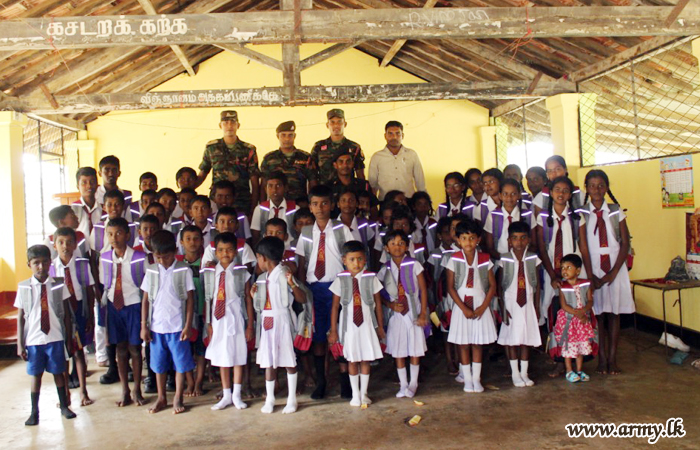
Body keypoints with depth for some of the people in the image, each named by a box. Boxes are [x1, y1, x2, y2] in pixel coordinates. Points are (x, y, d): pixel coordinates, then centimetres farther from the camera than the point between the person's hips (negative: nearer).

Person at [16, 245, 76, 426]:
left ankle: (64, 406, 28)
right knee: (35, 375, 10)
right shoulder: (24, 287, -4)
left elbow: (66, 312, 2)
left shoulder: (59, 285, -4)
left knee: (58, 372, 11)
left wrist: (69, 336, 3)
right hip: (33, 340, 0)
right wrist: (20, 344, 0)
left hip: (56, 338, 0)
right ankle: (34, 412, 26)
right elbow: (20, 317, 0)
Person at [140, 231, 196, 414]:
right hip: (156, 327, 3)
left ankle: (178, 399, 19)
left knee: (180, 363, 5)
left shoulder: (184, 271, -7)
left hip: (177, 327, -3)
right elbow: (146, 300, 6)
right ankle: (161, 398, 28)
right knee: (159, 364, 13)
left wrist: (187, 326, -8)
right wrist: (144, 326, 3)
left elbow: (190, 299, -5)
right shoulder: (151, 272, 2)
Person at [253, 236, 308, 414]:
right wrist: (255, 296, 4)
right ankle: (270, 399, 23)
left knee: (289, 361, 3)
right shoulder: (263, 278, 10)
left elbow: (303, 299, -17)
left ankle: (292, 399, 14)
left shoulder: (284, 275, -13)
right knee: (268, 361, 12)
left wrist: (293, 284, -31)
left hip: (281, 321, -7)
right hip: (266, 322, 7)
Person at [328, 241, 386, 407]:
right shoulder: (341, 280, -6)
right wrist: (333, 330, -2)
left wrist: (380, 326, 6)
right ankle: (355, 394, 22)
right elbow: (335, 306, -2)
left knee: (365, 359, 9)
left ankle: (363, 394, 24)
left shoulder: (371, 278, -6)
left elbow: (378, 304, 2)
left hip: (367, 324, 0)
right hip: (349, 325, 0)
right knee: (352, 360, 9)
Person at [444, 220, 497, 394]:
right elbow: (450, 287, -7)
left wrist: (483, 307, -9)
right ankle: (467, 379, 16)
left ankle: (476, 379, 18)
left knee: (478, 344, 8)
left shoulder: (485, 259, -1)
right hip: (461, 306, -1)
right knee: (463, 344, 5)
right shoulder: (454, 260, -6)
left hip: (481, 306, 1)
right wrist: (464, 308, -13)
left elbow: (492, 285, 1)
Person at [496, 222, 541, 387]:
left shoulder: (533, 258, -1)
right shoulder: (505, 259, -6)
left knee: (526, 338, 8)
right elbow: (500, 285, -4)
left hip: (528, 303, 2)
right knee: (512, 338, 3)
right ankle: (515, 374, 16)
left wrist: (537, 306, 3)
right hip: (511, 303, -2)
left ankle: (524, 373, 20)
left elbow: (537, 284, 4)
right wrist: (503, 307, -9)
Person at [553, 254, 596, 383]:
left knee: (582, 344, 12)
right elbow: (564, 306, -14)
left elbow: (590, 301, -4)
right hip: (568, 319, -3)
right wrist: (577, 314, -22)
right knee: (568, 345, 4)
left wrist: (583, 310, -23)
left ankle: (579, 370, 27)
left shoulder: (586, 284, -3)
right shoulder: (562, 286, -10)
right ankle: (569, 371, 17)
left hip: (583, 319, 3)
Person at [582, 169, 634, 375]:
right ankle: (602, 358, 8)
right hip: (592, 267, -1)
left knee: (614, 313, 4)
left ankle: (612, 359, 10)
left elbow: (625, 243, 1)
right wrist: (590, 275, -11)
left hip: (615, 267, 1)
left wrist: (613, 272, -9)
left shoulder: (616, 211, 4)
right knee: (598, 313, 1)